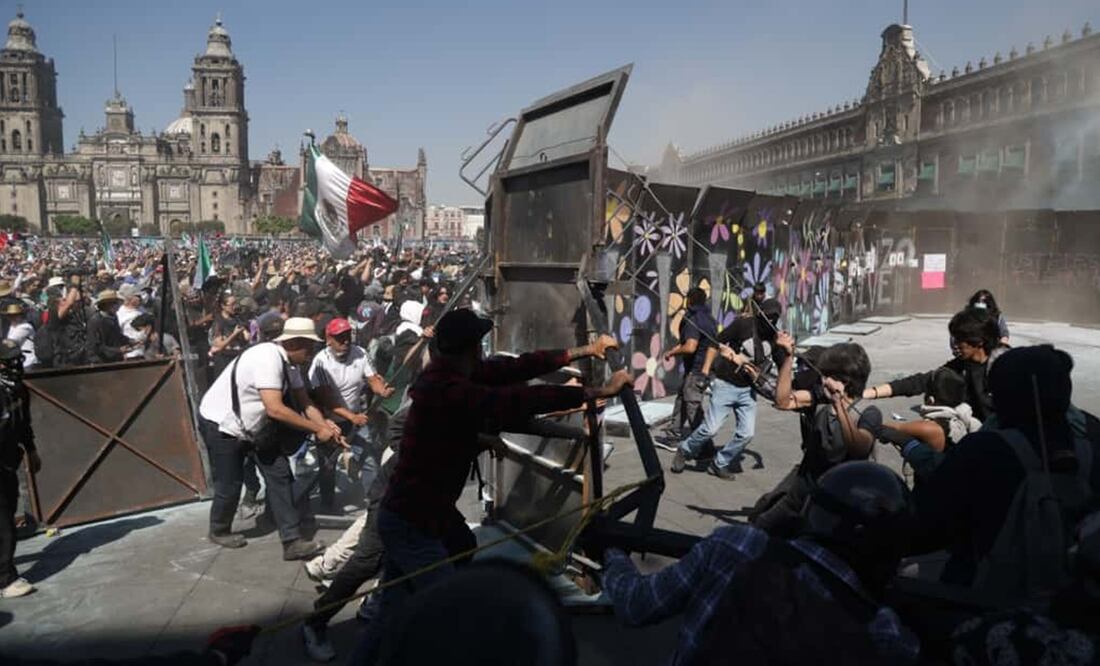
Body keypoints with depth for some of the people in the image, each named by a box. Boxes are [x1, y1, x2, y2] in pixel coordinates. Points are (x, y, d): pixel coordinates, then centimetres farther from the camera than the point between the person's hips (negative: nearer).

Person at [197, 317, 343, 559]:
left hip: (253, 427, 8)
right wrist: (317, 429, -32)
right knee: (229, 486, 5)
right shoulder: (268, 358, -32)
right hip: (222, 425, -8)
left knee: (279, 476, -1)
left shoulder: (288, 362, -3)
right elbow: (275, 409, -38)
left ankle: (292, 542, 0)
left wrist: (325, 424, -21)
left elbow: (304, 402, -2)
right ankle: (219, 531, 36)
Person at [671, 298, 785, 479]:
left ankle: (719, 464, 20)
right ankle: (684, 452, 18)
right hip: (725, 385, -5)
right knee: (710, 429, -7)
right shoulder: (743, 325, -15)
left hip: (748, 390, 5)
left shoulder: (775, 337, -2)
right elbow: (717, 342, -7)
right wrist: (706, 367, -12)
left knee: (746, 433, 2)